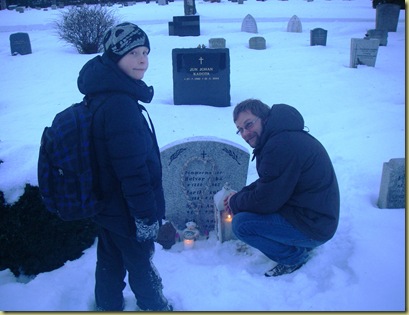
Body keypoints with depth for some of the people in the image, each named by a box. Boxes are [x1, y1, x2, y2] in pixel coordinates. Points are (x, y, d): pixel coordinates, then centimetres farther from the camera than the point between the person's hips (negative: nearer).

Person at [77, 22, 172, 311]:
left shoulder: (102, 94, 4)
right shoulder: (120, 104, -29)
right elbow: (132, 168, -29)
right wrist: (146, 214, -20)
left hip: (106, 204, 9)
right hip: (126, 211, -9)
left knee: (110, 261, 25)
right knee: (142, 264, 15)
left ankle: (109, 305, 45)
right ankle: (154, 307, 39)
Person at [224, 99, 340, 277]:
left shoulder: (281, 145, -25)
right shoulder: (280, 135, 8)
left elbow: (265, 201, -22)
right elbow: (268, 184, 19)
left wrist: (235, 203, -3)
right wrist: (239, 196, 6)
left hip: (313, 225, -10)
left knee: (241, 223, -16)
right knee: (245, 208, 17)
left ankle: (294, 257, 1)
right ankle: (302, 245, 16)